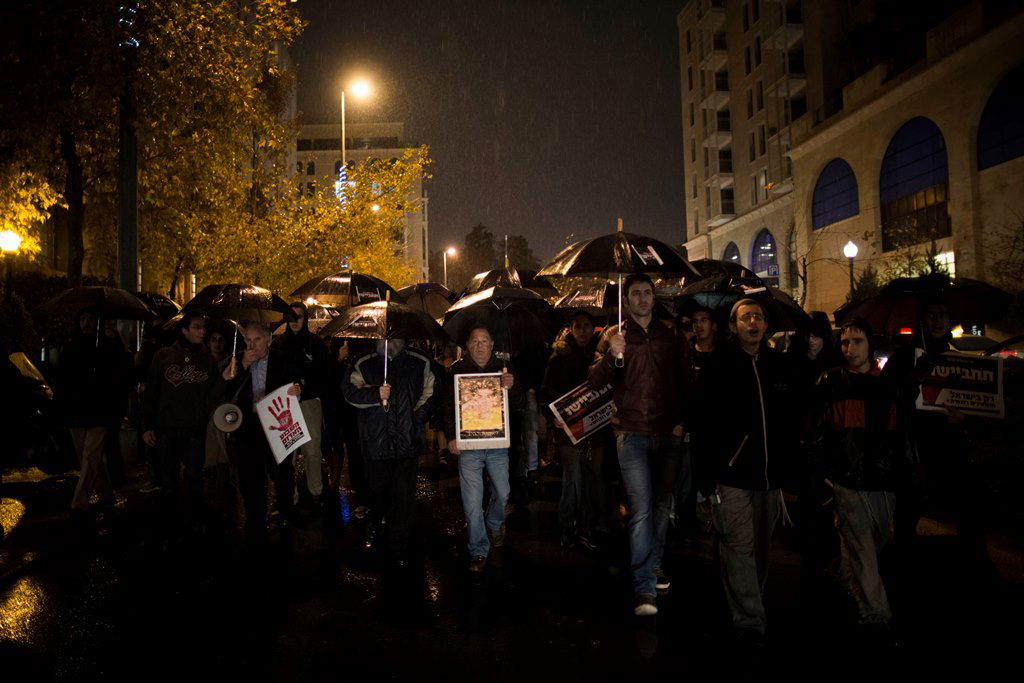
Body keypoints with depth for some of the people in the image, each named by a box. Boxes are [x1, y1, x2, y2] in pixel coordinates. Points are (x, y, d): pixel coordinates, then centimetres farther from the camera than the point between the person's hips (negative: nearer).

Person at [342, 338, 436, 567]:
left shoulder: (420, 363, 7)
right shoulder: (364, 364, 7)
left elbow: (430, 393, 8)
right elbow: (349, 391, -1)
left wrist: (416, 419, -3)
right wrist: (375, 395, -17)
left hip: (407, 439, -1)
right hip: (376, 440, 1)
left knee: (404, 494, -4)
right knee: (377, 488, 15)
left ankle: (399, 551, 7)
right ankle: (375, 524, 46)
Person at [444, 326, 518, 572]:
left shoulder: (502, 368, 4)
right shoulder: (457, 370, -1)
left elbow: (517, 405, 1)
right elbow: (448, 406, 3)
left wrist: (510, 388, -20)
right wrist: (451, 437, -7)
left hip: (497, 444, 2)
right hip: (468, 445, -2)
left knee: (502, 492, 12)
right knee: (472, 500, -3)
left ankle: (494, 524, 43)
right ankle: (478, 550, 10)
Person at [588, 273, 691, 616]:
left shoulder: (670, 335, 10)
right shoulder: (613, 335, 4)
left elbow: (686, 380, 14)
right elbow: (594, 381, -4)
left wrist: (683, 420, 3)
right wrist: (611, 356, -22)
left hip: (669, 433, 3)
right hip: (632, 433, -3)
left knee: (662, 504, 14)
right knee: (641, 509, -8)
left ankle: (654, 565, 33)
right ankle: (645, 589, -5)